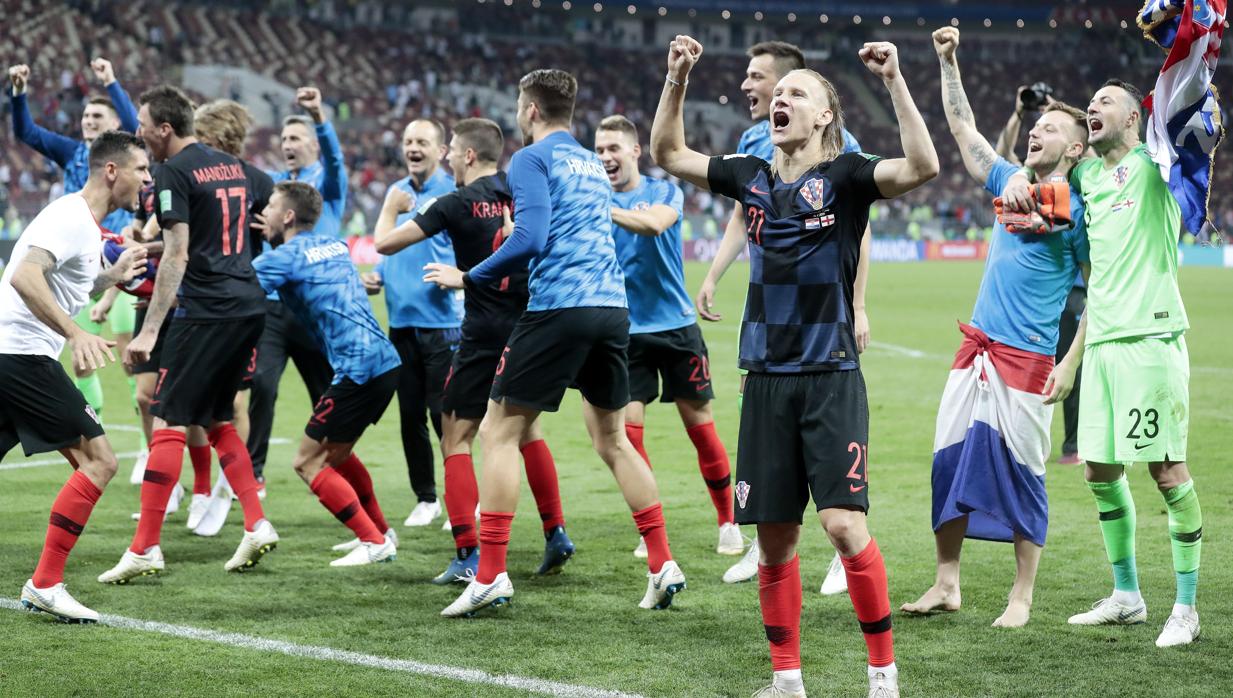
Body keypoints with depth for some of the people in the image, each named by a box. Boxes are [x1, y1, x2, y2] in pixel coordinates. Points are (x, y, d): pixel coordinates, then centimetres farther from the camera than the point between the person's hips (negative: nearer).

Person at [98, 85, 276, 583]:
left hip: (207, 312, -8)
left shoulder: (175, 173, -9)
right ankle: (257, 526, 12)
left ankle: (145, 548, -8)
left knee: (168, 425, -6)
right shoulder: (230, 166, 16)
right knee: (217, 420, 19)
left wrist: (149, 331, -15)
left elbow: (177, 256, -15)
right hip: (249, 306, 8)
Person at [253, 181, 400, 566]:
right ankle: (381, 533, 31)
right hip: (385, 361, 9)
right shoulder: (334, 245, 17)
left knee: (309, 462, 0)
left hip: (357, 369, -9)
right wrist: (284, 238, 40)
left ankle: (373, 542, -3)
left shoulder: (287, 256, -6)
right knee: (336, 453, 25)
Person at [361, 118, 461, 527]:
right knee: (410, 415, 9)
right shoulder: (396, 192, 13)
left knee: (444, 414, -5)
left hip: (441, 321, -6)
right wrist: (378, 275, 7)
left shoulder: (453, 194, -6)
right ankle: (425, 498, 20)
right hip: (401, 321, 6)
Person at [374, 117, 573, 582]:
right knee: (526, 428, 22)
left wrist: (392, 207, 12)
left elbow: (385, 243, -7)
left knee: (456, 438, 1)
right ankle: (555, 535, 21)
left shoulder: (458, 204, -9)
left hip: (485, 334, -5)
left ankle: (468, 554, -8)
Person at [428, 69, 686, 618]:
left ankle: (490, 576, -6)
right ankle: (662, 566, 12)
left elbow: (529, 239, -14)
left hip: (557, 309, -7)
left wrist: (467, 279, -5)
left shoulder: (533, 159, -2)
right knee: (612, 440, 17)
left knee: (499, 433, -1)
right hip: (611, 306, 7)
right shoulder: (592, 164, 21)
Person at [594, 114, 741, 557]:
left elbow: (654, 223, -24)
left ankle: (728, 522, 17)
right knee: (628, 430, -8)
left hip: (676, 325, -1)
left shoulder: (665, 192, -1)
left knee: (700, 426, 2)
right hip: (625, 332, 1)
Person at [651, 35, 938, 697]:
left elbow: (922, 166, -20)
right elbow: (668, 154, 17)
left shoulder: (845, 175, -4)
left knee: (843, 523, -14)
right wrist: (677, 79, 6)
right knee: (774, 536, 6)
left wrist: (894, 82, -25)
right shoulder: (753, 176, 10)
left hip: (831, 377, -5)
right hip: (766, 379, 5)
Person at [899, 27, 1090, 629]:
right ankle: (946, 584, 15)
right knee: (950, 460, 6)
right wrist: (948, 62, 14)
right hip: (975, 348, 6)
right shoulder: (1010, 182, 12)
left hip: (1027, 358, -6)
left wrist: (1071, 365, -11)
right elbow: (962, 128, 21)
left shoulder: (1078, 210, -5)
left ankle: (1022, 597, 9)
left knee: (1021, 474, -1)